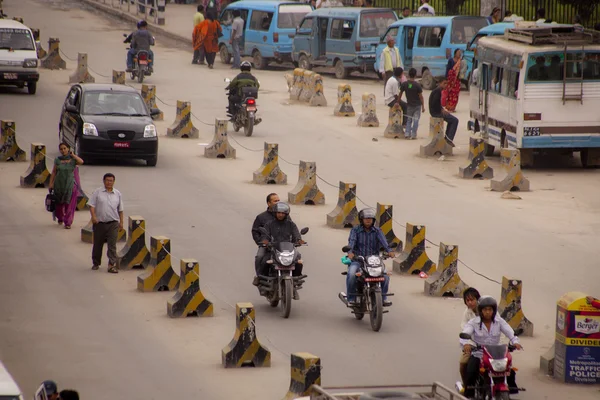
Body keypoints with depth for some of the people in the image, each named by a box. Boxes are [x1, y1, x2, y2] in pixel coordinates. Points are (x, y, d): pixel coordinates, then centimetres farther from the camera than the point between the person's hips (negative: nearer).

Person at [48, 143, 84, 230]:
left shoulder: (73, 159, -3)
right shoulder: (58, 160, 2)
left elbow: (81, 162, -24)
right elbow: (54, 172, 5)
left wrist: (72, 155, -13)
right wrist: (51, 183, -2)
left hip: (70, 185, -2)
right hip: (59, 185, 2)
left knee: (69, 204, -2)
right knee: (59, 203, 14)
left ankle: (68, 223, 5)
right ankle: (60, 218, 40)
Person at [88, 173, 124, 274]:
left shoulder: (118, 194, 9)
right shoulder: (97, 192, 2)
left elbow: (120, 209, 15)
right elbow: (92, 205, -2)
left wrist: (121, 222, 14)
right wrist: (93, 216, -17)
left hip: (113, 223, 0)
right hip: (99, 223, 0)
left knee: (112, 245, -8)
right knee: (98, 244, 11)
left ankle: (112, 265, -10)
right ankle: (96, 263, 27)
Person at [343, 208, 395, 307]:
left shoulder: (377, 231, 6)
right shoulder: (355, 230, 1)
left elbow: (383, 241, -12)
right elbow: (352, 241, -17)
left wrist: (389, 251, -33)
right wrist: (350, 252, -38)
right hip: (357, 259, -2)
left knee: (385, 274, -20)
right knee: (351, 274, -31)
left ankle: (383, 298, 0)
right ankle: (351, 298, -16)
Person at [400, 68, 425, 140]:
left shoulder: (404, 84, -8)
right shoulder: (417, 85, -15)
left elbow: (400, 94, 2)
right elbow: (421, 96, -12)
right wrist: (423, 107, -6)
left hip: (409, 105, 2)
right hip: (417, 105, -2)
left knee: (409, 120, 14)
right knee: (416, 120, 4)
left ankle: (407, 133, 3)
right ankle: (413, 135, 0)